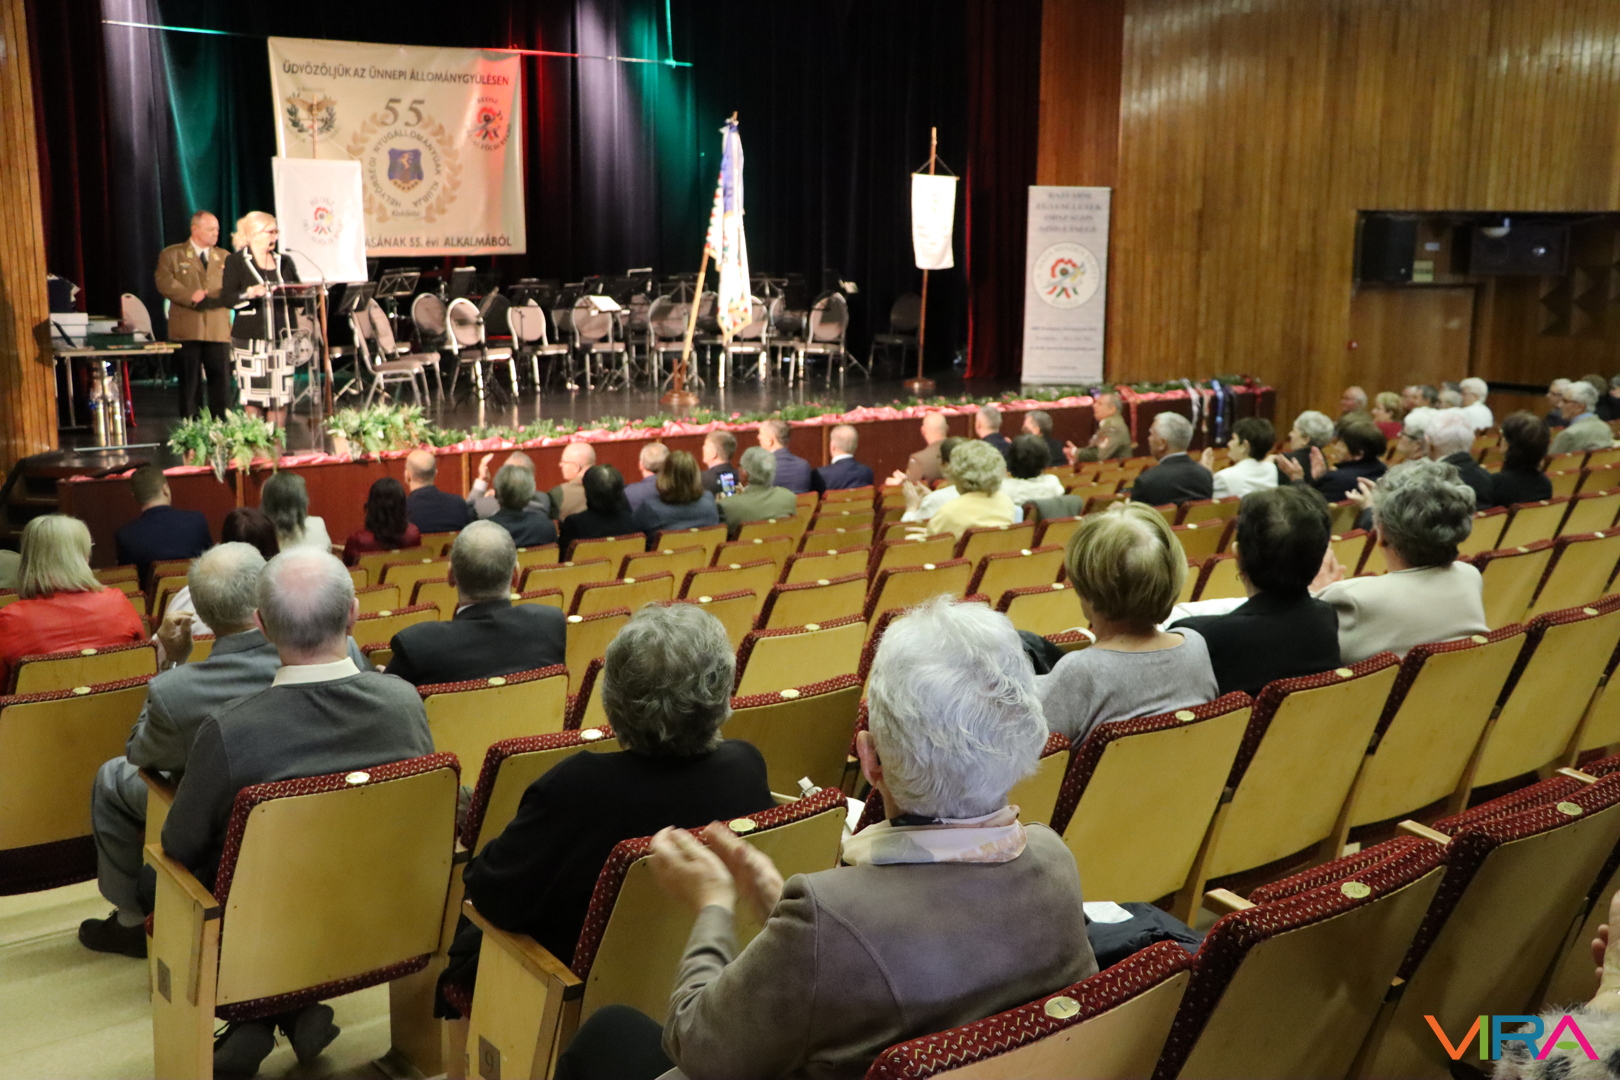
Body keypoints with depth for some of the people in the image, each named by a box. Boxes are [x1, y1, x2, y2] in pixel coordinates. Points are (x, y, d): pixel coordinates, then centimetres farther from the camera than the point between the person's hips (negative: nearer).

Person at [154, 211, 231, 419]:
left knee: (221, 379, -1)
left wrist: (208, 297, -11)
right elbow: (164, 282, -7)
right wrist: (191, 296, -19)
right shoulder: (172, 254, 6)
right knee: (189, 380, 3)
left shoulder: (224, 257, 16)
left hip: (218, 329, 2)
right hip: (187, 328, -2)